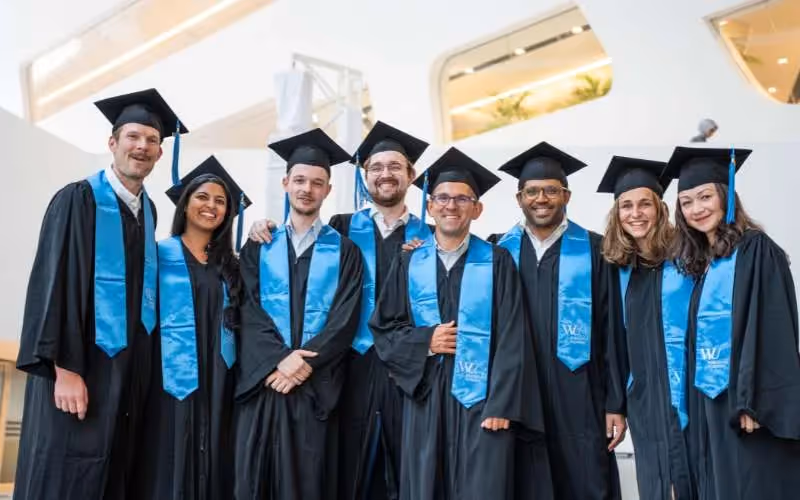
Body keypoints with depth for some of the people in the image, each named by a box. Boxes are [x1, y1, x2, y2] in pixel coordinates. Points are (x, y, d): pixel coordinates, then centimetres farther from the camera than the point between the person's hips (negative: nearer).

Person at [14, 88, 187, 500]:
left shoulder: (148, 210, 13)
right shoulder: (78, 200, -7)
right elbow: (54, 283, -13)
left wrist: (145, 361, 12)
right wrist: (64, 369, -20)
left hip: (131, 366, 7)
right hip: (81, 365, -6)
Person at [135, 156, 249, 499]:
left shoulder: (229, 265, 14)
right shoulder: (160, 254, 2)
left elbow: (235, 323, 12)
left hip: (217, 383, 4)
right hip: (171, 379, -4)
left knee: (212, 467, 6)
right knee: (167, 466, -2)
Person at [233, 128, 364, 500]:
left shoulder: (344, 252, 8)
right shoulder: (259, 247, 11)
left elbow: (344, 320, -2)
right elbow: (249, 312, 0)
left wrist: (304, 362, -14)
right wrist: (279, 360, -14)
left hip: (316, 385, -1)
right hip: (263, 380, 1)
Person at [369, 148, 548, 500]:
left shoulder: (497, 263, 1)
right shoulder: (409, 264, 8)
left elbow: (511, 340, -5)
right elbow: (382, 328, 9)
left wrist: (501, 405, -13)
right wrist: (425, 341, -9)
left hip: (480, 396, -2)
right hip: (425, 397, 2)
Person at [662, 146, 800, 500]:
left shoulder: (756, 249, -8)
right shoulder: (701, 262, 14)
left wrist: (754, 402, -22)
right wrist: (697, 409, 10)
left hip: (750, 404, -7)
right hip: (713, 402, 7)